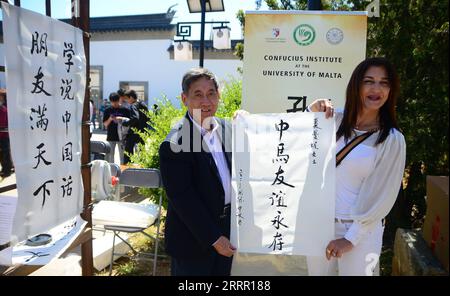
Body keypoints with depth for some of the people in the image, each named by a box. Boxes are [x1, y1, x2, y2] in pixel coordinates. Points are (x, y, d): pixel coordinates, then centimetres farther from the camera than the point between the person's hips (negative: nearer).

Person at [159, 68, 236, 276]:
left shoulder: (226, 128, 2)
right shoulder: (174, 144, -20)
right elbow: (183, 199, -19)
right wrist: (213, 238, -16)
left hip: (227, 230, 6)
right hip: (194, 241, -6)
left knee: (222, 272, 21)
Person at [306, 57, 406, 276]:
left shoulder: (392, 140, -9)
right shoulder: (334, 120, -1)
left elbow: (381, 196, -10)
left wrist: (351, 238, -11)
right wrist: (312, 113, -8)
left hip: (362, 229, -3)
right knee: (318, 272, 18)